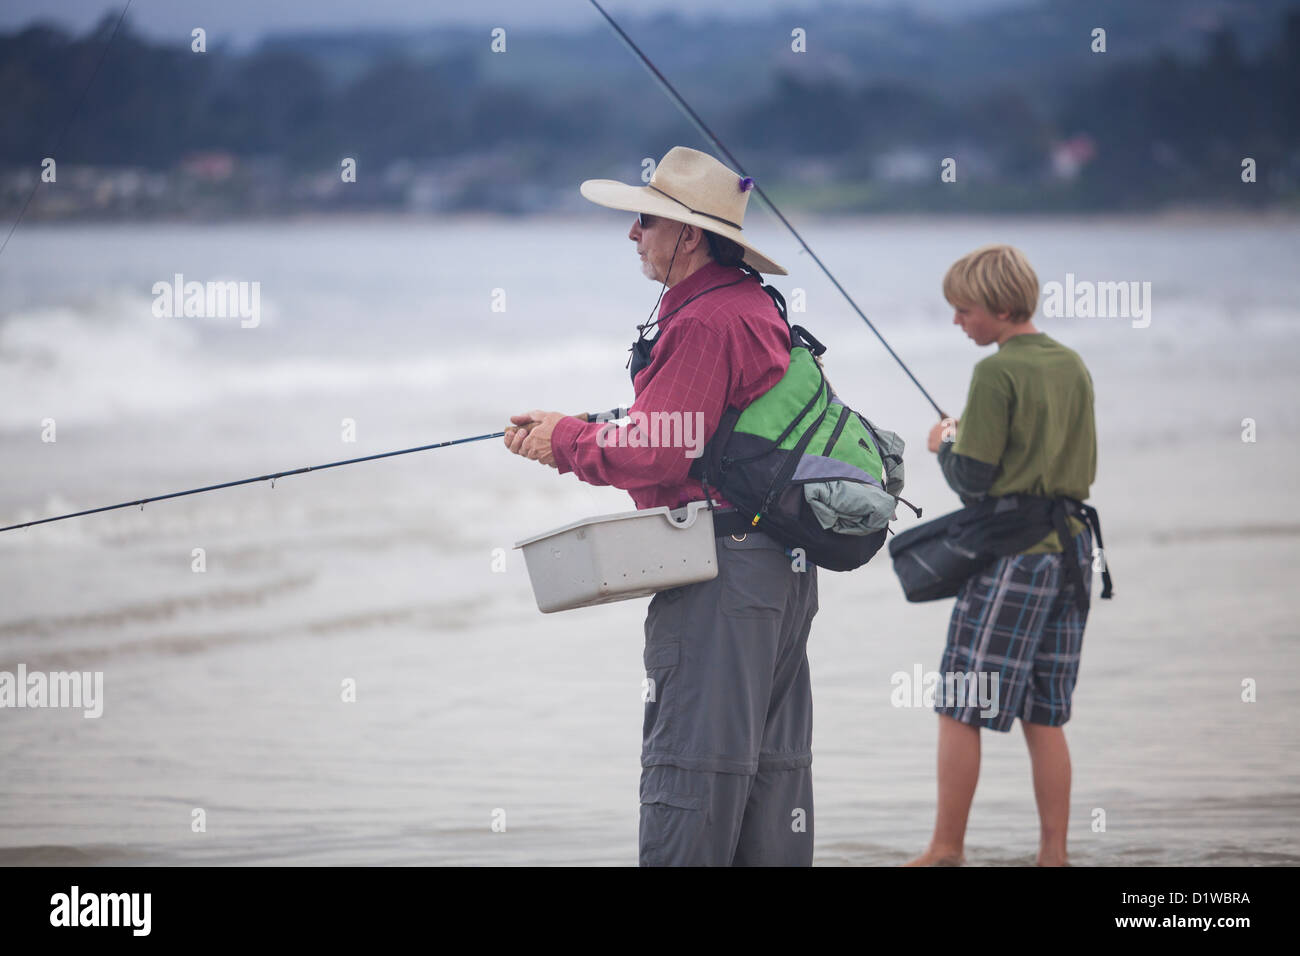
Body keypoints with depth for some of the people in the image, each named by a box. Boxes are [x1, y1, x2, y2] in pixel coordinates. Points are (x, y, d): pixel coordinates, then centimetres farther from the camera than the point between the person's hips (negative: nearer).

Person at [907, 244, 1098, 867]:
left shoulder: (997, 374, -12)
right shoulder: (1073, 367, 10)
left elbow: (973, 478, -14)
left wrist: (944, 445, 7)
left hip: (1009, 553, -7)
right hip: (1070, 549, 8)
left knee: (960, 710, 0)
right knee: (1044, 718, 10)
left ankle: (946, 850, 2)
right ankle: (1053, 854, 8)